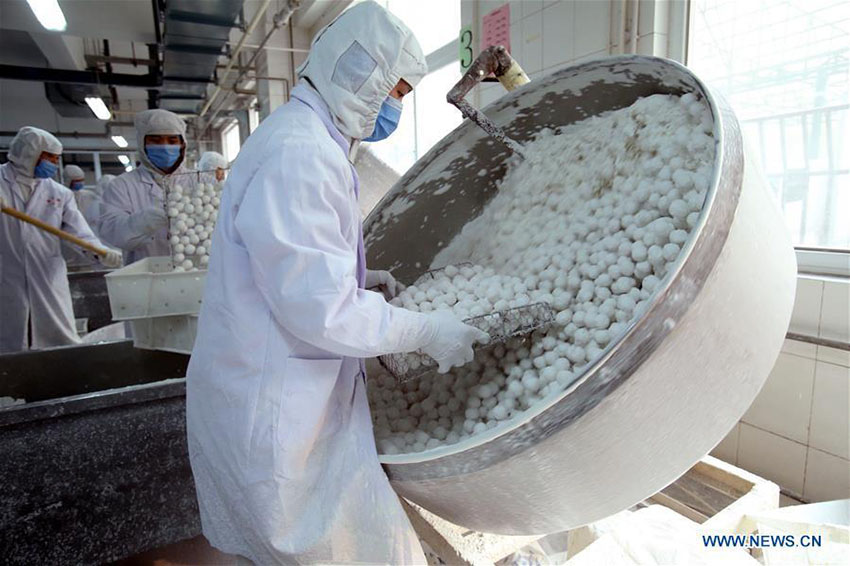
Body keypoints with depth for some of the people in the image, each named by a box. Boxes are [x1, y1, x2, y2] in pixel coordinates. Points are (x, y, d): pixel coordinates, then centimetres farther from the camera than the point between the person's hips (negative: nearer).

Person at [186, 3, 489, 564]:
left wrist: (357, 279, 8)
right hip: (276, 418, -10)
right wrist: (428, 331, -15)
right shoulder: (298, 153, -22)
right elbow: (320, 308, -26)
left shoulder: (299, 140, 14)